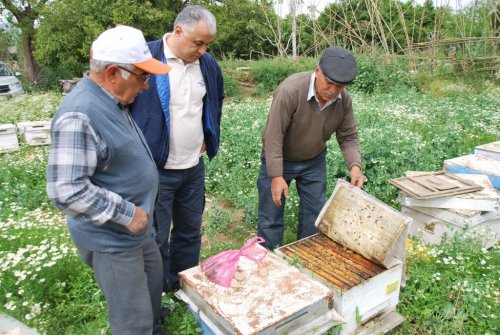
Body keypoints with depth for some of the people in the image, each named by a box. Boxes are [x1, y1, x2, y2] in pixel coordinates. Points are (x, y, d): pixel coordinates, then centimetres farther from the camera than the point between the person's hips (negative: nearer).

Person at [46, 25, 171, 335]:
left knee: (153, 281, 28)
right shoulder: (79, 115, -27)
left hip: (138, 227, 10)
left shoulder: (113, 101, 4)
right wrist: (127, 214, -23)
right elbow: (66, 191, -30)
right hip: (112, 239, -10)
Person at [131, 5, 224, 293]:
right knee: (156, 239, 6)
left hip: (194, 167, 6)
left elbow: (216, 102, 22)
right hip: (155, 169, -5)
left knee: (190, 231, 18)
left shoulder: (208, 64, 4)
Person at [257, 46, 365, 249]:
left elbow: (348, 137, -4)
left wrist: (355, 165, -21)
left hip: (314, 161, 5)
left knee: (315, 216, 12)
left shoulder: (344, 100, -13)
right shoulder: (290, 90, -30)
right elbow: (274, 136, -28)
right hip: (278, 159, -4)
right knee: (271, 218, 4)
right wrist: (276, 176, -28)